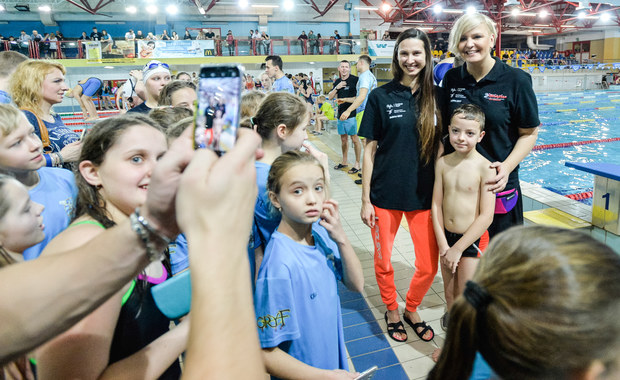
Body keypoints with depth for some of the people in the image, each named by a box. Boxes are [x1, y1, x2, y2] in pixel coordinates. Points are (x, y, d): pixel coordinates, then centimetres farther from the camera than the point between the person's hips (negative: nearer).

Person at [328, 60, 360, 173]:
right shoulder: (337, 82, 13)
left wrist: (346, 99, -14)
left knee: (355, 139, -4)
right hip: (341, 114, 7)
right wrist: (336, 88, -4)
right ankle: (344, 161, 27)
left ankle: (357, 164, 3)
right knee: (343, 139, 15)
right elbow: (330, 97, 10)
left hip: (352, 114, -6)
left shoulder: (355, 80, -6)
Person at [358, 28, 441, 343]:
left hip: (424, 193, 2)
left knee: (428, 265, 6)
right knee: (383, 261, 11)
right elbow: (370, 150, -3)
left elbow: (442, 146, 9)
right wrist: (365, 199, -5)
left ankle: (411, 309, 35)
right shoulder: (380, 97, -4)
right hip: (385, 193, -2)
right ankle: (391, 310, 38)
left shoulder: (435, 97, 3)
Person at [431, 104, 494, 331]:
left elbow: (486, 217, -18)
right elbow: (436, 205, -2)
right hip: (446, 236, 4)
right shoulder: (443, 163, -3)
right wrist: (443, 245, -7)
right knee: (449, 293, 20)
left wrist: (457, 249, -16)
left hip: (473, 240, -4)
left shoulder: (485, 168, -17)